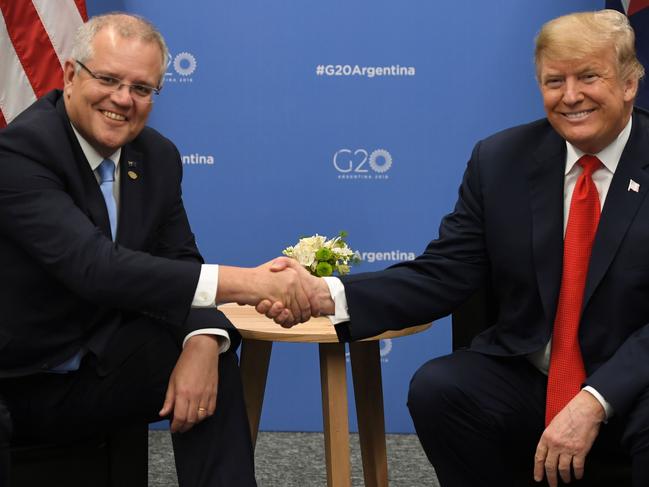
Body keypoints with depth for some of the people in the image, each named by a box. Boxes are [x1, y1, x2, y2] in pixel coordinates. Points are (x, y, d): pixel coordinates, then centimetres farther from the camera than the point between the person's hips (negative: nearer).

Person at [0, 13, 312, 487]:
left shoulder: (158, 156, 2)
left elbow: (180, 264, 1)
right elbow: (92, 266, -33)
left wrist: (203, 341, -23)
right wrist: (241, 282, -39)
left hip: (98, 368, 6)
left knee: (212, 354, -13)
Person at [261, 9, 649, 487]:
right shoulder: (501, 159, 1)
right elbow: (443, 274, -3)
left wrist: (594, 402, -27)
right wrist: (327, 294, -19)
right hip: (526, 373, 3)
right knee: (436, 387, -23)